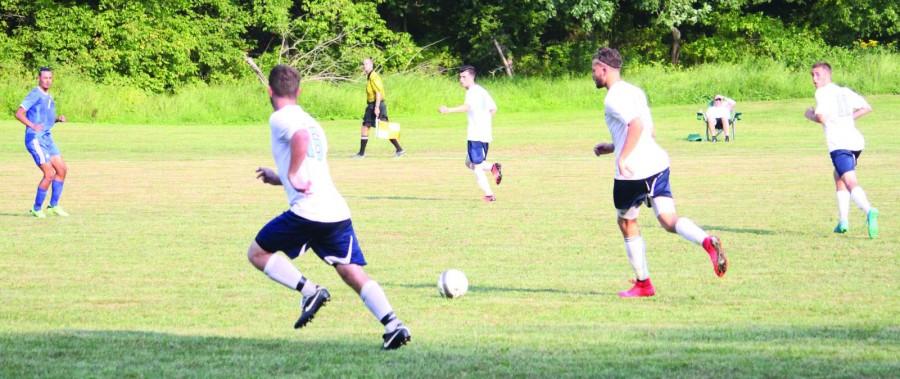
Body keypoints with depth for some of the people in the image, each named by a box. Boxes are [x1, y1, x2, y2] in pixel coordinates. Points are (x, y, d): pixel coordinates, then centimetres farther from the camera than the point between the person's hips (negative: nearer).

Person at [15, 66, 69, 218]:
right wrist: (32, 125, -35)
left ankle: (54, 205, 15)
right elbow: (19, 113, -20)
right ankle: (37, 209, 2)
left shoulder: (48, 97, 15)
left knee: (62, 169, 5)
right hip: (35, 139, -9)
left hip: (47, 138, 9)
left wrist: (58, 119, 7)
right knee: (49, 174, -12)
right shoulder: (35, 95, -12)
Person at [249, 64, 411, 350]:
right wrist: (280, 179, 45)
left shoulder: (280, 119, -1)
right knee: (352, 272, 4)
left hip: (307, 211, -7)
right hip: (338, 212, 7)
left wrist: (292, 174, -18)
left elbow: (301, 137, -26)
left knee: (257, 253, 11)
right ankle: (393, 325, -14)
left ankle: (309, 291, -6)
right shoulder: (311, 122, 26)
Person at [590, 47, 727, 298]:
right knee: (669, 220, -1)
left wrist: (622, 157, -22)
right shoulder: (634, 92, 20)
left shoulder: (613, 98, -9)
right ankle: (707, 242, -31)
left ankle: (643, 283, 19)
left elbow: (636, 125, -25)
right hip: (657, 162, 7)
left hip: (632, 171, -7)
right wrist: (611, 148, 30)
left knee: (627, 222, 13)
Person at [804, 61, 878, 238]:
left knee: (851, 182, -19)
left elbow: (821, 118, -12)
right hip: (855, 140, 7)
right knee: (838, 177, 25)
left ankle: (869, 211, -43)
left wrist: (810, 115, 8)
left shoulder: (822, 93, 0)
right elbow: (867, 108, 21)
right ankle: (843, 220, 18)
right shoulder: (845, 91, 21)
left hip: (838, 143, -7)